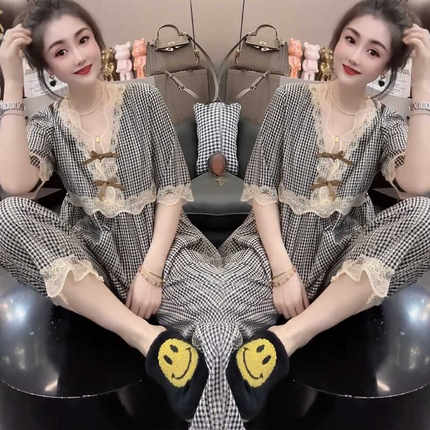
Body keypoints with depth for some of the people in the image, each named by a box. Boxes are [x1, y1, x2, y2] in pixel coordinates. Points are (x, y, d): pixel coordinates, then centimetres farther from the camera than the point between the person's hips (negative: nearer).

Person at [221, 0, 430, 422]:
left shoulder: (386, 125, 5)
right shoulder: (291, 99, 1)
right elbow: (260, 188, -4)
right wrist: (283, 270, -14)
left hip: (342, 252, 3)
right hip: (275, 241, -2)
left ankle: (283, 339, -29)